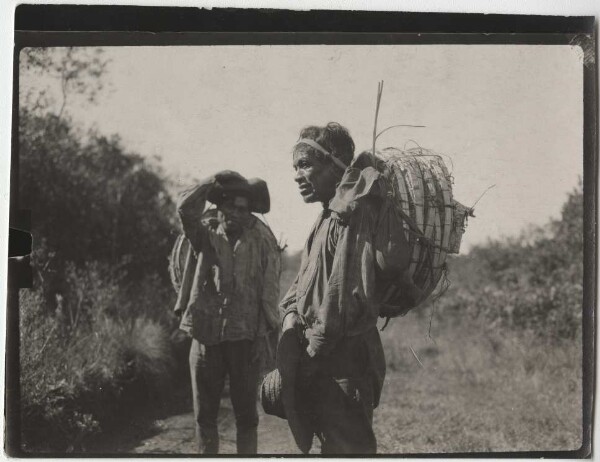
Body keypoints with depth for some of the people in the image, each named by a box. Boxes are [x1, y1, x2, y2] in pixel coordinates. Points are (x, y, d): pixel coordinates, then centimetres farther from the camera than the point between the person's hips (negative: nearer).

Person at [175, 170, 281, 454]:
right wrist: (215, 181, -2)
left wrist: (266, 331, -8)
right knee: (204, 414, 9)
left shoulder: (262, 241, 4)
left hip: (244, 337, -1)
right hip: (205, 335, 2)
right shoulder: (206, 235, 8)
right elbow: (185, 208, -10)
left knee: (246, 413, 3)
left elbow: (269, 287, 0)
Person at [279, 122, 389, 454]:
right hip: (323, 366, 10)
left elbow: (350, 296, -24)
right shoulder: (328, 217, 15)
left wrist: (312, 356, -17)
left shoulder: (351, 213, -17)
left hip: (343, 367, -10)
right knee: (331, 444, 19)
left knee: (345, 447, -2)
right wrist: (292, 313, 1)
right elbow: (305, 280, 21)